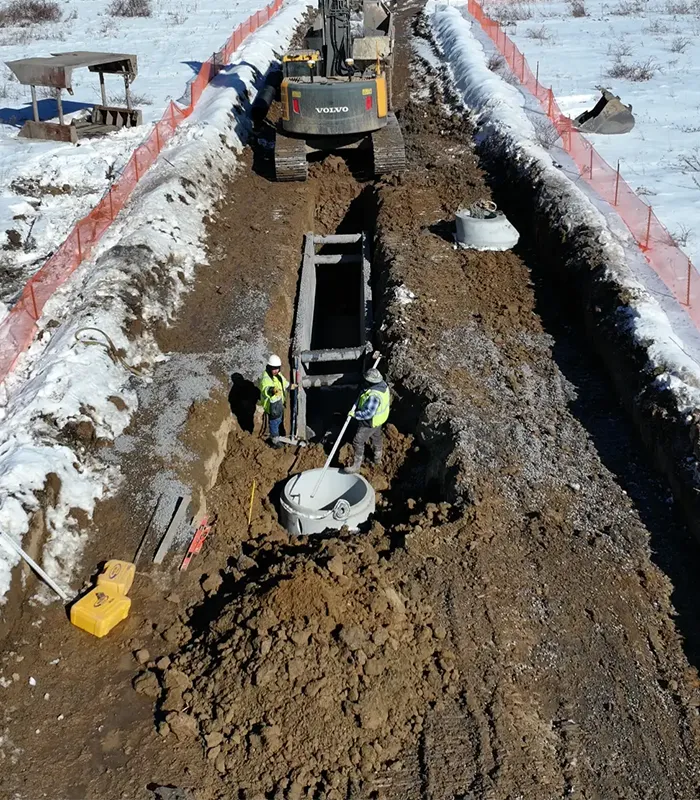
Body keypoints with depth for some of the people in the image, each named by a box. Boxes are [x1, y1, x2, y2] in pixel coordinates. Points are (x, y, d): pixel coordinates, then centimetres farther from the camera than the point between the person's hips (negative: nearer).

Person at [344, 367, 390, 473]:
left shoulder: (373, 396, -40)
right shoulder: (383, 384, -13)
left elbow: (368, 413, -35)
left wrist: (355, 414, -22)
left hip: (370, 422, -10)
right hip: (379, 418, 10)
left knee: (358, 441, 3)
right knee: (376, 436, 31)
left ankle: (357, 465, 15)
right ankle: (378, 457, 53)